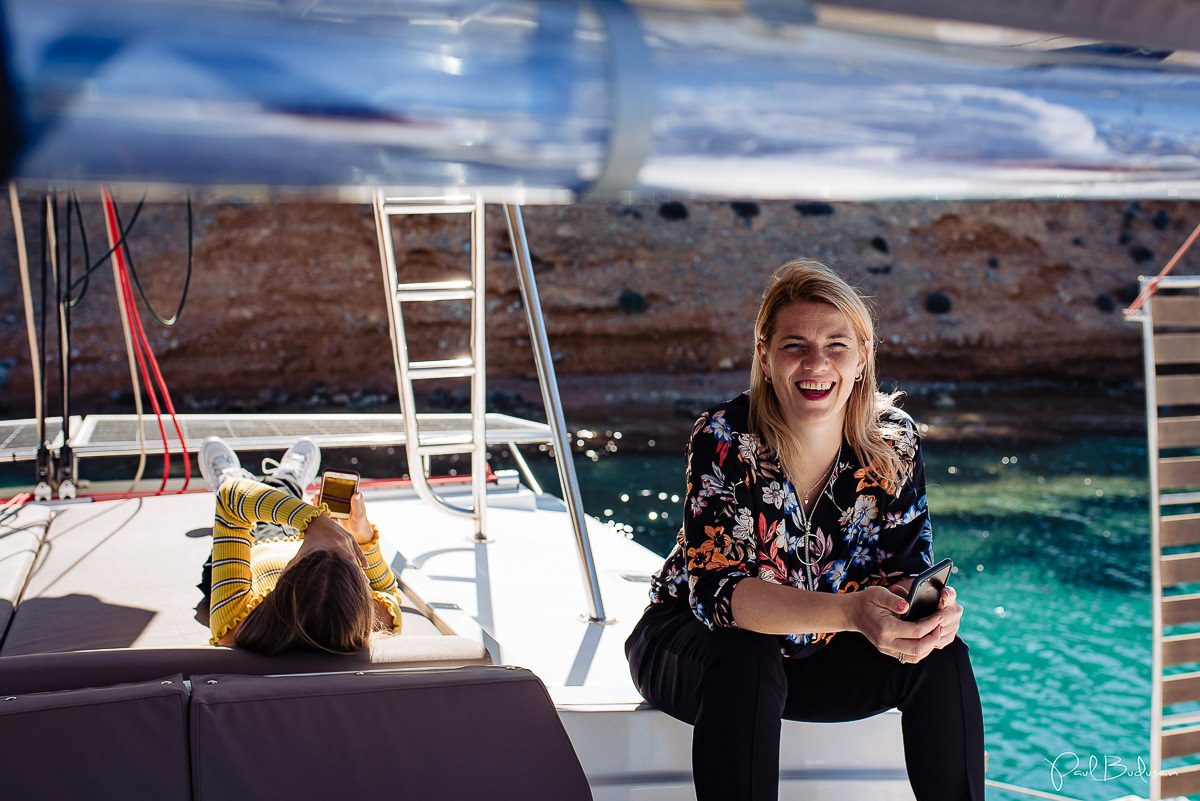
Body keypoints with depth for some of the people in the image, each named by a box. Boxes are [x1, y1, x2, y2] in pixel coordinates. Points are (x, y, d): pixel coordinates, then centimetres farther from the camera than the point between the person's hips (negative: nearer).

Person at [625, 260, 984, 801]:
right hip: (693, 642, -4)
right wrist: (849, 611, -47)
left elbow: (906, 569, -8)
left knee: (942, 661, -17)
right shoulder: (723, 439, -23)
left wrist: (933, 610, -34)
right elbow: (715, 592, -32)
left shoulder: (893, 441, -11)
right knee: (746, 667, -36)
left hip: (822, 650, 4)